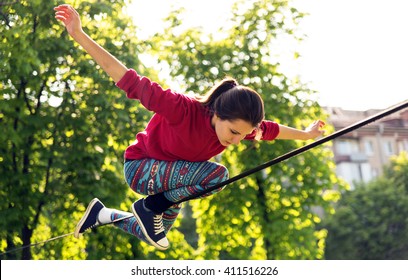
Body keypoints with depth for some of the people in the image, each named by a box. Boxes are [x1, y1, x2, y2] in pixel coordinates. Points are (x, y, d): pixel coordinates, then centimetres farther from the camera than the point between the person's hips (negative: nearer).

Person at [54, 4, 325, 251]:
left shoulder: (239, 124, -19)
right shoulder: (184, 109, -39)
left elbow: (270, 129, 3)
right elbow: (131, 81, -39)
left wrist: (305, 134, 19)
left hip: (171, 174, 8)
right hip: (139, 168, -7)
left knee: (156, 236, 23)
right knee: (217, 175, -30)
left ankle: (103, 214, 37)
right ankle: (151, 206, -10)